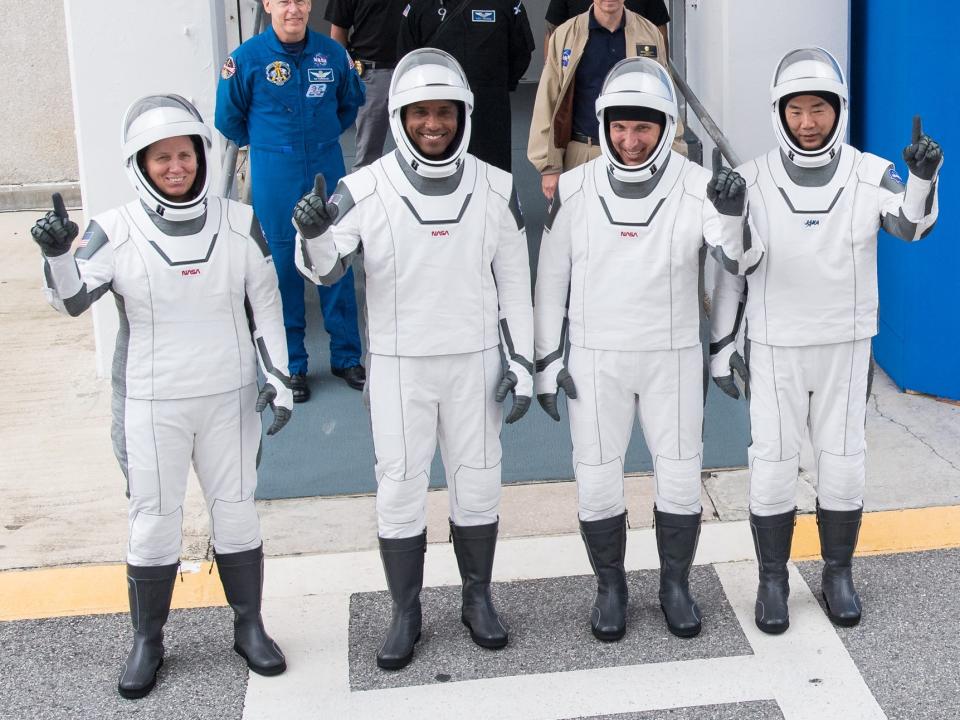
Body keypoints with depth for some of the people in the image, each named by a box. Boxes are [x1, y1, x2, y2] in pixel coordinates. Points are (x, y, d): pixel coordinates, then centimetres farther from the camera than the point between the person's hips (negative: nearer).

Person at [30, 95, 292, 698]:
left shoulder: (239, 224, -3)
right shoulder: (116, 231, -9)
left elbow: (266, 303, 3)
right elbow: (72, 300, -17)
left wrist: (278, 376, -2)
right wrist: (58, 254, -36)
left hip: (229, 398, 2)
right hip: (151, 404, -2)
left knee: (237, 512, 12)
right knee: (154, 522, 6)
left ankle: (250, 626, 29)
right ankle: (148, 641, 22)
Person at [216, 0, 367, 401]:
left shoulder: (332, 53, -2)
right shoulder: (248, 58, -8)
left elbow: (352, 101, 17)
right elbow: (228, 117, 4)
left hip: (327, 171, 2)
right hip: (275, 179, -2)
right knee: (283, 268, 5)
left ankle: (346, 357, 20)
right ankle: (292, 364, 17)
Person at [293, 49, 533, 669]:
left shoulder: (496, 190, -3)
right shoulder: (366, 190, -10)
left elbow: (514, 283, 4)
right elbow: (325, 270, -11)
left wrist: (521, 361, 2)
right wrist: (313, 233, -33)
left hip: (475, 362, 1)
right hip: (399, 366, -1)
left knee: (478, 486, 11)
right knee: (400, 491, 5)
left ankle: (479, 599, 31)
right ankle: (405, 614, 22)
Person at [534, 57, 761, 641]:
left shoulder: (696, 187, -11)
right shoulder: (574, 189, -7)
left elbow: (740, 263, -19)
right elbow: (552, 277, 1)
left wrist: (732, 214, -39)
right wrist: (546, 359, 1)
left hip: (673, 357, 0)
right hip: (595, 359, 1)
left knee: (681, 478, 8)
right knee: (597, 481, 5)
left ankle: (676, 584, 29)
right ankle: (611, 588, 26)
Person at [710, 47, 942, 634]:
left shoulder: (871, 175, -7)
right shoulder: (753, 181, -6)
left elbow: (912, 225, -26)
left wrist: (924, 176, -47)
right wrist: (721, 347, 0)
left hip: (846, 348, 1)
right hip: (774, 349, 0)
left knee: (843, 464, 7)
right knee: (772, 466, 2)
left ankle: (838, 574, 26)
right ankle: (773, 580, 19)